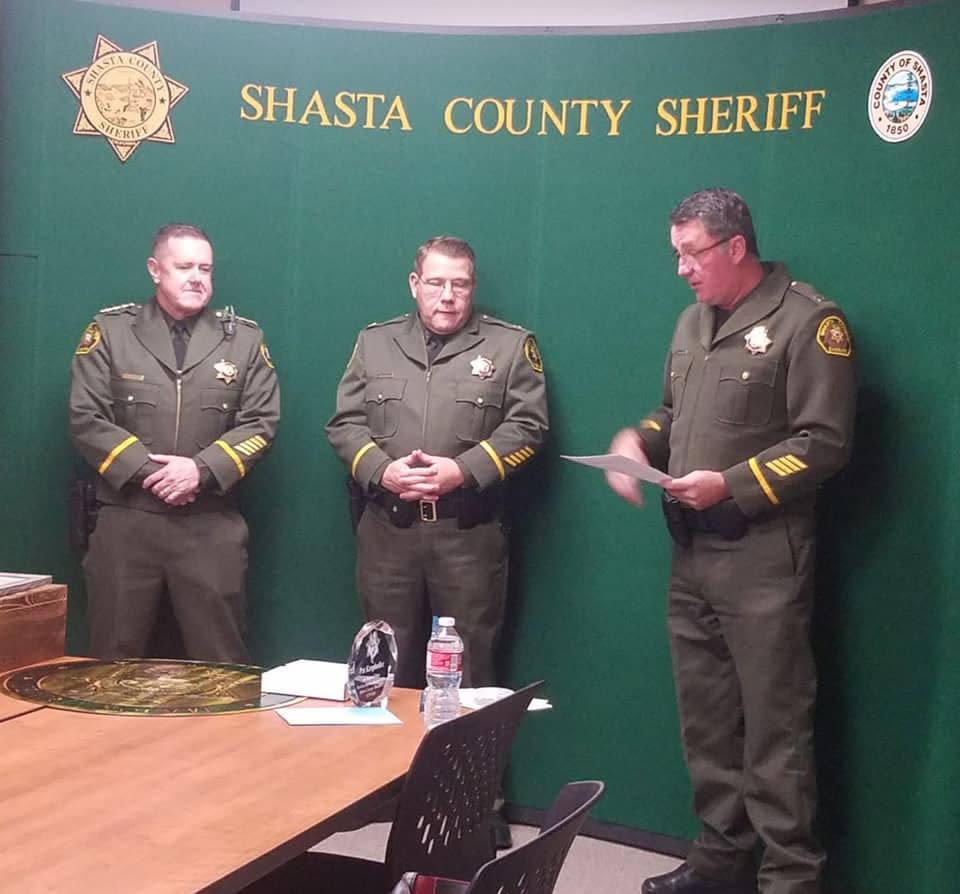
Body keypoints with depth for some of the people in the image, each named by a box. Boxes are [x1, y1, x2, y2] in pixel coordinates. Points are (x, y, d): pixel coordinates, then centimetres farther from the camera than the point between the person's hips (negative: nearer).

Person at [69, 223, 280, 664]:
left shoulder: (244, 338, 7)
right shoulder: (110, 331, 4)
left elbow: (261, 423, 1)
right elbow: (87, 420, -2)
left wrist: (202, 469, -14)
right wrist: (146, 471, -13)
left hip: (212, 526, 1)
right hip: (125, 521, 0)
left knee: (219, 666, 6)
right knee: (114, 665, 8)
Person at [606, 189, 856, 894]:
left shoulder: (807, 321, -10)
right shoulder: (694, 322, 15)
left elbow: (825, 440, -14)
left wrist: (733, 485, -19)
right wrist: (638, 440, 3)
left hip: (762, 556, -8)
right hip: (691, 552, 8)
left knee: (774, 724, -3)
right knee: (705, 717, 14)